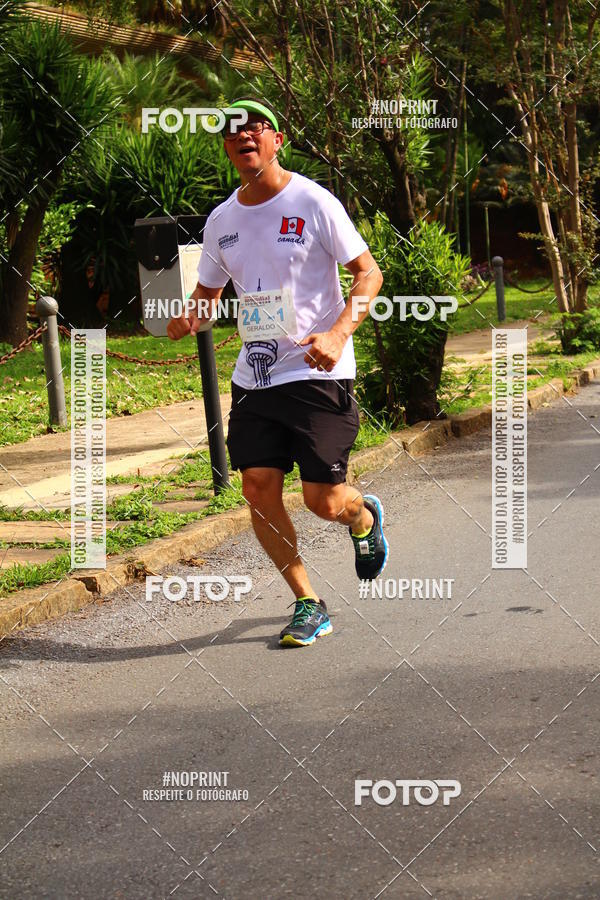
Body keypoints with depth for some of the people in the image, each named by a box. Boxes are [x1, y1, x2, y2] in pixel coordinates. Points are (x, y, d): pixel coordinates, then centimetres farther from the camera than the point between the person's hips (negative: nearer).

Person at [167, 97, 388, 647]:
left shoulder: (312, 202, -6)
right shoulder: (221, 220, 10)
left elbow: (368, 273, -5)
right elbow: (208, 293, 21)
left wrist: (337, 335, -21)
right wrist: (190, 319, -3)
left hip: (319, 375, -5)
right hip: (254, 375, 5)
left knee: (324, 500, -8)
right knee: (258, 489, -5)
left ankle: (365, 518, 31)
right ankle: (308, 605, 10)